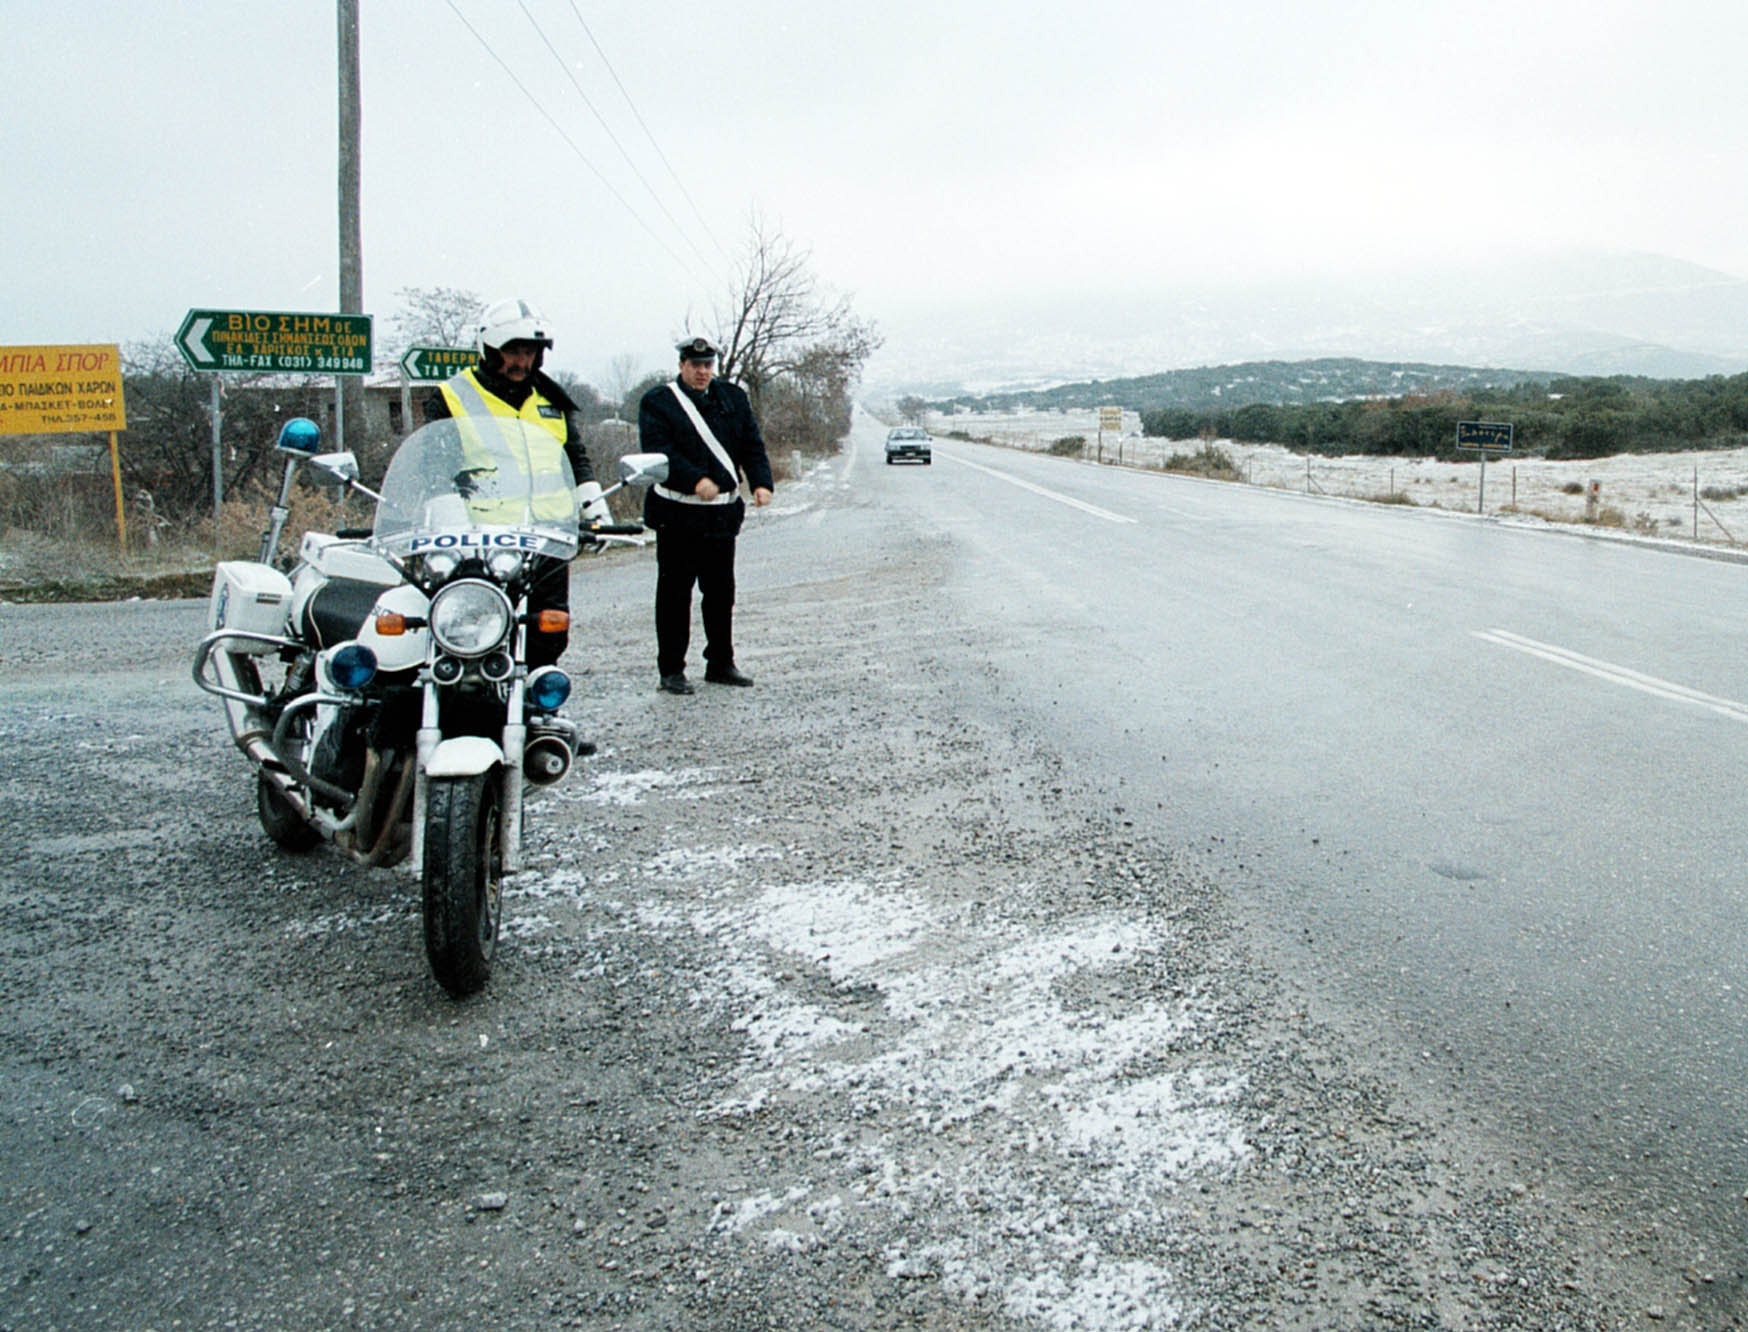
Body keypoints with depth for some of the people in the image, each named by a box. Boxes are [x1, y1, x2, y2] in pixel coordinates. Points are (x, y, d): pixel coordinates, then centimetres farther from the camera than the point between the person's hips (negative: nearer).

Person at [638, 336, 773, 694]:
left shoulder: (733, 397, 13)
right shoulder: (658, 402, -2)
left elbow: (752, 445, 10)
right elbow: (658, 451, -14)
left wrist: (761, 482, -8)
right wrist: (695, 480, -27)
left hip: (723, 512, 5)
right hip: (677, 513, -5)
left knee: (721, 592, 12)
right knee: (674, 594, 1)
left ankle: (721, 664, 24)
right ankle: (671, 670, 9)